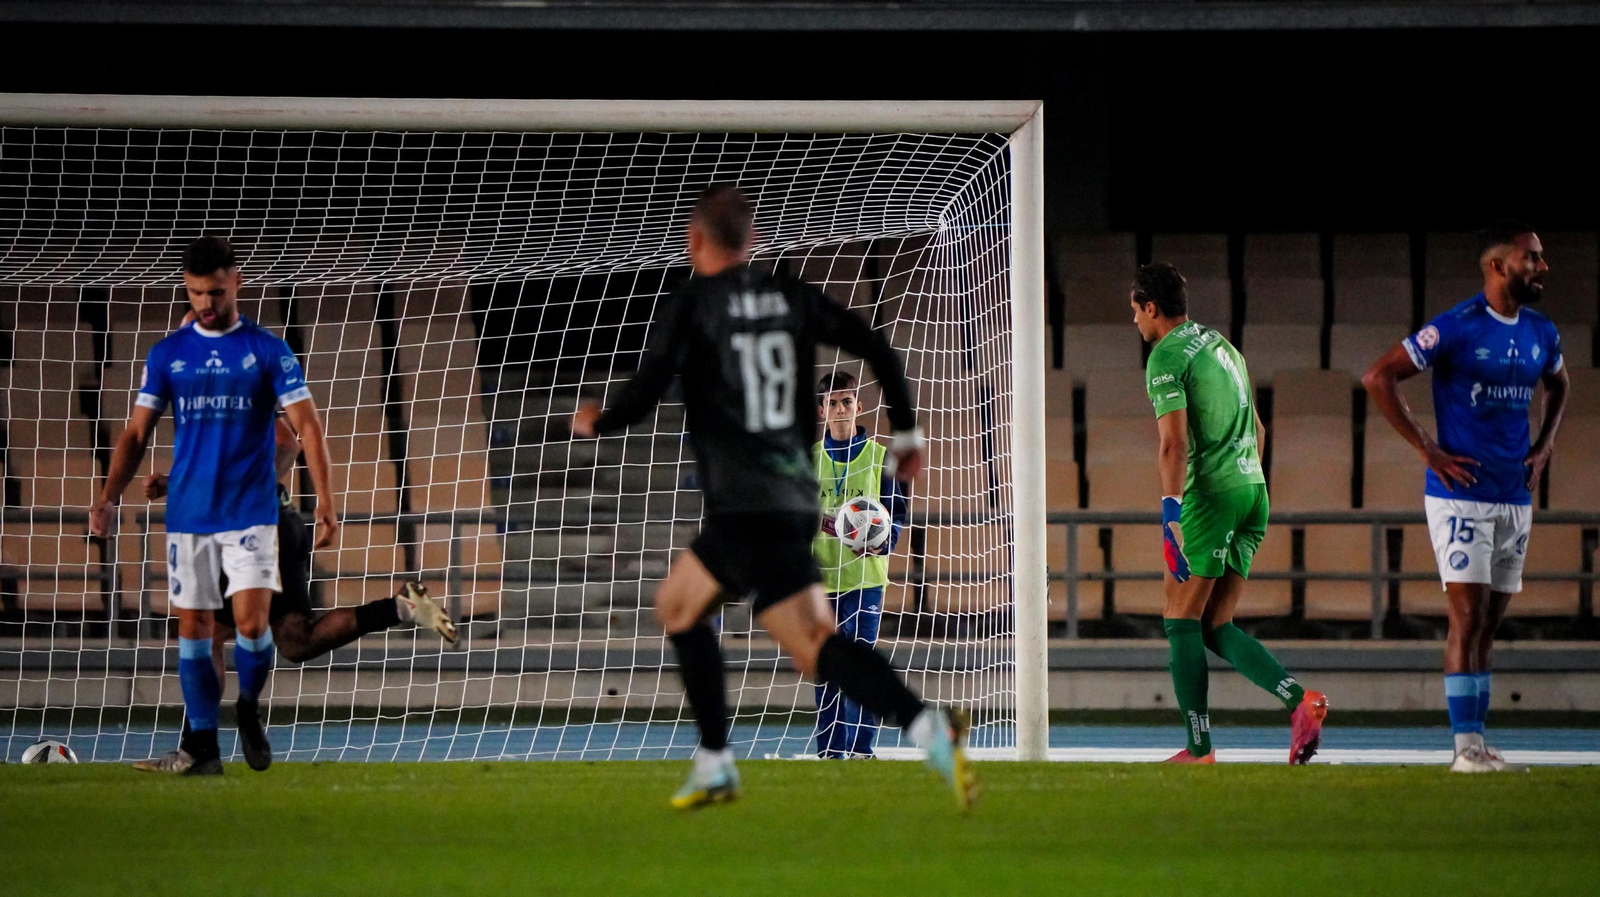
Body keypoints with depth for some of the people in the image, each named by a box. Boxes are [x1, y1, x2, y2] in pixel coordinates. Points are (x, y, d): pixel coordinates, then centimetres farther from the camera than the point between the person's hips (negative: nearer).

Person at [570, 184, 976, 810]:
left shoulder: (689, 307, -4)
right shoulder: (791, 298, 12)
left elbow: (646, 392, -11)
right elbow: (875, 349, 7)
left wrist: (595, 424, 11)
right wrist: (906, 432, 16)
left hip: (744, 508, -7)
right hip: (795, 495, 7)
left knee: (815, 649, -16)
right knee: (677, 606, 25)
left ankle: (928, 728, -38)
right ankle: (714, 769, 24)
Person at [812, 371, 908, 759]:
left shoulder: (878, 457, 5)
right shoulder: (807, 459, 10)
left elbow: (896, 513, 5)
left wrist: (881, 543, -13)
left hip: (864, 577, -2)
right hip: (820, 578, 2)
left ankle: (860, 747, -10)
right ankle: (829, 751, 9)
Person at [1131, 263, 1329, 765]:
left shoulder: (1167, 358, -7)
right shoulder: (1221, 346, 20)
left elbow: (1174, 442, -19)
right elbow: (1256, 430, 26)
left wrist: (1172, 514, -24)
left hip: (1210, 494, -8)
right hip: (1252, 489, 8)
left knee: (1181, 622, 0)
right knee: (1217, 629, 9)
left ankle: (1199, 748, -3)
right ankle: (1299, 699, -11)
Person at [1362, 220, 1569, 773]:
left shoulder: (1541, 334, 9)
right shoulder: (1456, 329, -12)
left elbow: (1557, 387, 30)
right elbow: (1378, 377, -10)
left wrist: (1544, 446, 14)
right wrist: (1427, 449, -11)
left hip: (1515, 496, 6)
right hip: (1460, 494, -6)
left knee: (1489, 624, 9)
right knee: (1468, 618, -11)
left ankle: (1475, 743, 13)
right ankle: (1467, 746, -13)